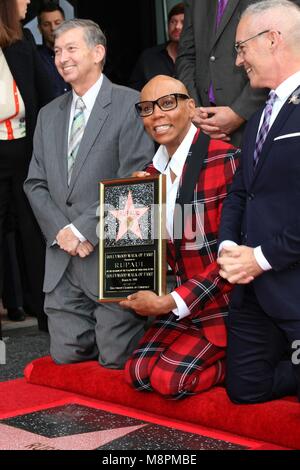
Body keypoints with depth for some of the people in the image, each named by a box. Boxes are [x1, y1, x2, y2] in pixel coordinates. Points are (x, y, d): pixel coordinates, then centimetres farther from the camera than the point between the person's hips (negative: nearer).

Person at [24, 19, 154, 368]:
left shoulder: (130, 104, -6)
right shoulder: (48, 115, 15)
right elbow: (35, 184, 12)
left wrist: (84, 230, -15)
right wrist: (60, 232, -6)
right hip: (62, 261, 6)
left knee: (116, 360, -1)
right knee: (66, 356, 8)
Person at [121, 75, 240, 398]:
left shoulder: (225, 159, -15)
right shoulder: (153, 171, 9)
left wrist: (168, 302, -18)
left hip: (222, 299, -7)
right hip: (177, 303, 7)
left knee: (167, 379, -18)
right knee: (138, 373, -8)